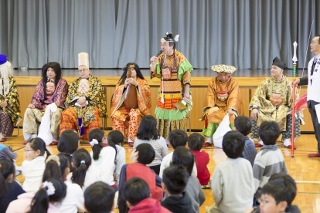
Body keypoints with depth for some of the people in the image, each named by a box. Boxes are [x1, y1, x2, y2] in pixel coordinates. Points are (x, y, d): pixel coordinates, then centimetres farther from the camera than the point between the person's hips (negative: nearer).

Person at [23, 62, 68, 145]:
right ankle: (32, 135, -22)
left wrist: (51, 107, -22)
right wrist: (33, 104, -12)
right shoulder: (42, 82, 16)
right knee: (29, 110, -19)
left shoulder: (62, 82, 3)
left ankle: (54, 137, -32)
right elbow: (37, 95, 10)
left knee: (56, 113, -38)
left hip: (55, 107, -4)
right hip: (42, 107, 4)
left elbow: (59, 98, -7)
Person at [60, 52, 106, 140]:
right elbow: (70, 94, 6)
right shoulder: (75, 82, 22)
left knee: (92, 115, -39)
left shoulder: (96, 81, 13)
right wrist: (78, 99, -15)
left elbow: (96, 93, -4)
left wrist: (85, 98, -18)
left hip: (91, 105, -3)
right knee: (66, 114, -29)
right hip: (76, 106, 3)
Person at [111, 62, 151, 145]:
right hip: (124, 108, 2)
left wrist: (137, 84, -20)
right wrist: (124, 86, -14)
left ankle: (131, 138, -32)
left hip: (137, 109, -2)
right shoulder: (122, 81, 12)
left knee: (134, 115, -36)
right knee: (116, 115, -29)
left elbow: (147, 93, -12)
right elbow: (117, 94, -1)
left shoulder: (142, 82, 6)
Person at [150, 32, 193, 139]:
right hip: (164, 94, 5)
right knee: (163, 116, 5)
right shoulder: (161, 58, 7)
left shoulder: (180, 58, -7)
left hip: (177, 94, -5)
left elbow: (187, 76, -8)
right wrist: (153, 63, -7)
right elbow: (155, 74, 11)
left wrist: (186, 93, -12)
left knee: (177, 116, -1)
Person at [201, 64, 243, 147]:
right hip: (216, 107, 2)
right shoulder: (212, 82, 3)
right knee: (209, 114, -28)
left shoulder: (233, 83, -4)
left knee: (231, 116, -32)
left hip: (228, 107, -1)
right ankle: (208, 139, -24)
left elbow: (233, 98, -15)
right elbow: (210, 96, -5)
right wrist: (209, 108, -22)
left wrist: (230, 109, -31)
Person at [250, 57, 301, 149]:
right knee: (256, 114, -27)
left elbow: (293, 99, -3)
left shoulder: (287, 84, 0)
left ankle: (287, 140, -16)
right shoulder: (266, 83, 0)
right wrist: (255, 108, -25)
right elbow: (257, 96, -7)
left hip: (283, 108, 0)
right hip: (268, 107, 0)